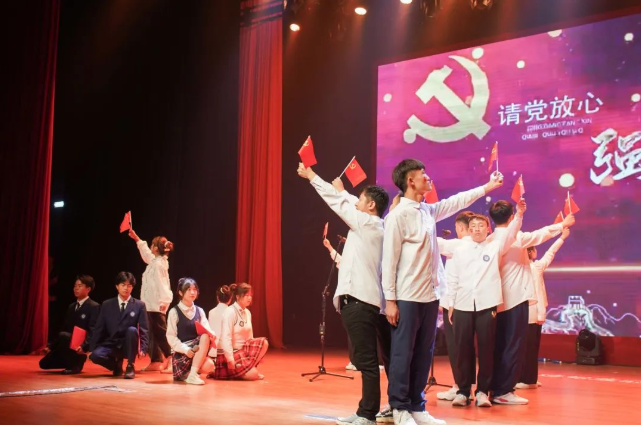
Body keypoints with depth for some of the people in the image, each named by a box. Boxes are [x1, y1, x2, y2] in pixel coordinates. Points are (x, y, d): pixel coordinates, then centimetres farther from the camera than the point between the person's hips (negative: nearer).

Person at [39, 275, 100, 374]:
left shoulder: (94, 306, -8)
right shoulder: (72, 306, 17)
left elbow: (93, 331, -17)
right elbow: (65, 327, 17)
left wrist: (83, 346, -31)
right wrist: (51, 346, 10)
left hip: (81, 343, -8)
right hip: (69, 342, 8)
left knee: (63, 336, -36)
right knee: (44, 363, 1)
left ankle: (76, 364, -18)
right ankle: (72, 360, 16)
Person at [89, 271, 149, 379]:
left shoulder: (139, 305, 0)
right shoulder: (107, 305, 6)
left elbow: (144, 330, -6)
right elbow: (99, 329, 4)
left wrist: (143, 349, -19)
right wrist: (92, 349, -5)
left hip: (128, 346, -2)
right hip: (111, 345, 2)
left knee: (132, 330, -33)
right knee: (95, 355, -28)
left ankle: (130, 367, -18)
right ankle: (117, 365, 6)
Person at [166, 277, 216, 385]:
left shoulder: (200, 311, 9)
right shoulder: (174, 312, -5)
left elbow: (206, 330, -2)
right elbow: (171, 337, -9)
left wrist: (211, 334, -26)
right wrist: (185, 349, -22)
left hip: (197, 348, 6)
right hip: (180, 352, -6)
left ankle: (192, 373, -12)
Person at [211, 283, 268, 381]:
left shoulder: (247, 312, 8)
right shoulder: (230, 312, -16)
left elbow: (249, 336, 13)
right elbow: (226, 338, -22)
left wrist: (256, 354, 4)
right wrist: (230, 359, -24)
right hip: (229, 352, -8)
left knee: (263, 342, -12)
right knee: (253, 375, -20)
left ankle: (248, 367, -4)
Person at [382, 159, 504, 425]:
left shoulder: (428, 211, 10)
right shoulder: (398, 216, -12)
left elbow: (456, 202, 27)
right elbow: (389, 260, -13)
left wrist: (488, 187, 30)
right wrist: (390, 300, -15)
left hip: (430, 295, 8)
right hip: (407, 297, -8)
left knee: (424, 354, 12)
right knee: (403, 354, 1)